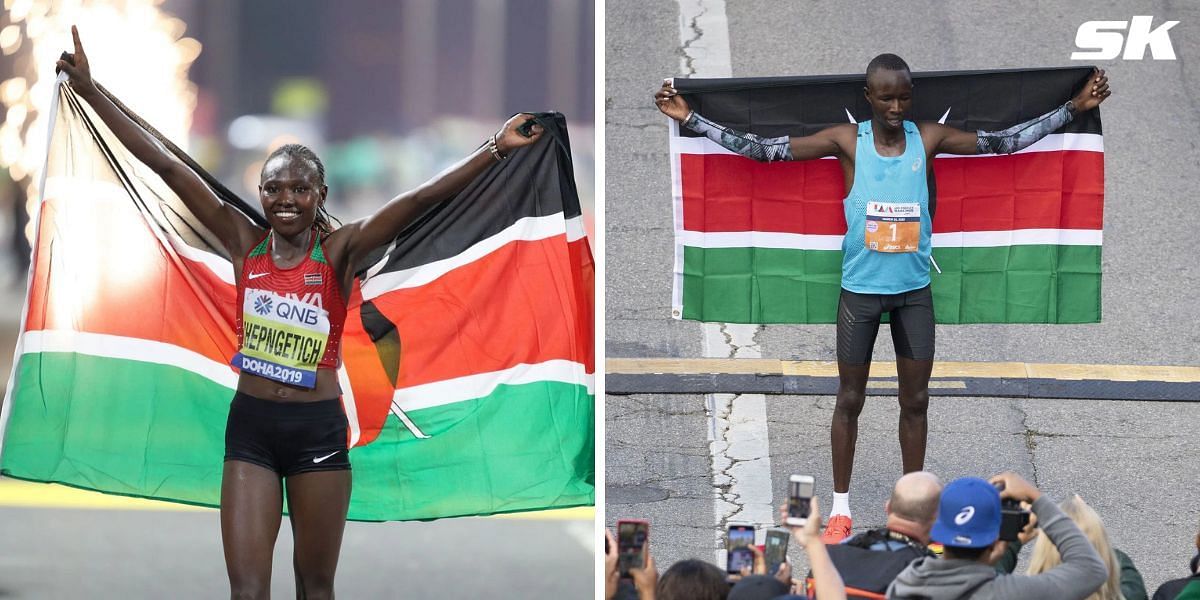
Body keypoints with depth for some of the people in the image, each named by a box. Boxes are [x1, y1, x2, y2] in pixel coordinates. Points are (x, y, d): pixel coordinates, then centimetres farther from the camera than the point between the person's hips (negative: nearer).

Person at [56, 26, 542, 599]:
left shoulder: (338, 251, -5)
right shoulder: (245, 244, 1)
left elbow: (420, 199, -15)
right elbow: (167, 167, 0)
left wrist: (496, 148, -24)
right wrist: (91, 92, 2)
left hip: (318, 427, -1)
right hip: (250, 424, 1)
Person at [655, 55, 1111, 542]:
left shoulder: (929, 139, -4)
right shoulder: (847, 141, -9)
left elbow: (1004, 141, -1)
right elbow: (763, 149, -9)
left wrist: (1074, 108, -5)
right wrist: (690, 119, -14)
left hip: (914, 289, 2)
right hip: (860, 289, -1)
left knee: (916, 400, 8)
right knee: (850, 399, 6)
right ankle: (840, 507, 17)